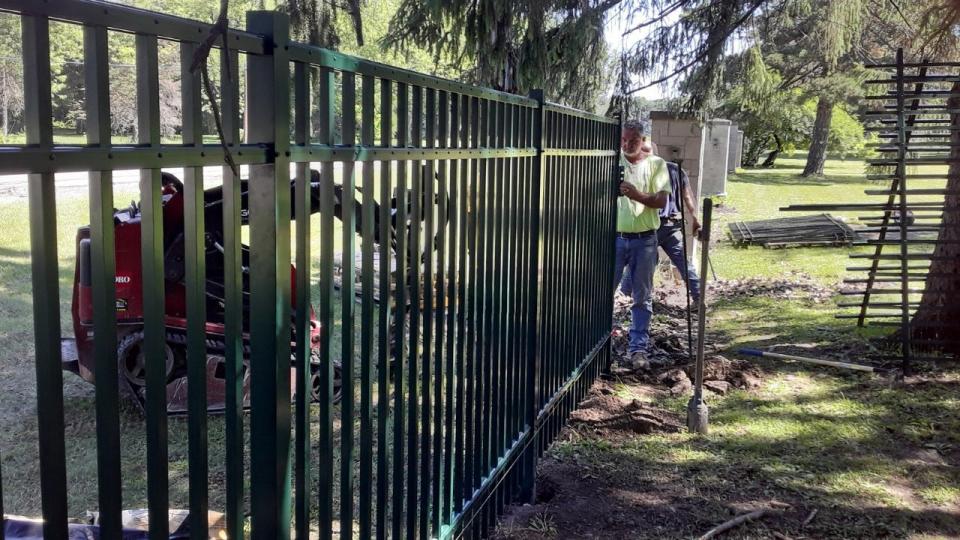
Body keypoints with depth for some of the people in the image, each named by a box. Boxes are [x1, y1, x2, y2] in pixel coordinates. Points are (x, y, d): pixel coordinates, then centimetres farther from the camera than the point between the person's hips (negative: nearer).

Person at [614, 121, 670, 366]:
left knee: (642, 297, 6)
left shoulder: (656, 164, -1)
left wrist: (637, 194, -25)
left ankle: (637, 348, 14)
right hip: (614, 237, 0)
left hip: (644, 240, 0)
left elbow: (661, 201, -8)